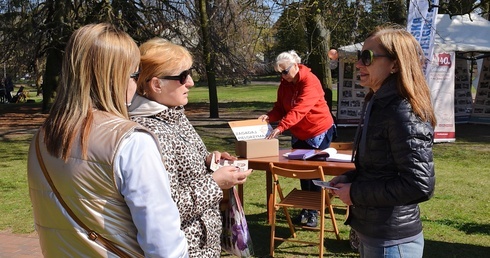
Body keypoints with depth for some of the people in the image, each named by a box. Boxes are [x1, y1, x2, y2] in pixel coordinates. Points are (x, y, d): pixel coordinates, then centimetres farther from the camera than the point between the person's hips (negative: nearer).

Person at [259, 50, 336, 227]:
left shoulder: (310, 82, -23)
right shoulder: (284, 84, 2)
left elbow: (300, 109, -35)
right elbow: (280, 107, 3)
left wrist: (280, 127, -44)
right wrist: (270, 117, -19)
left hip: (319, 132, -7)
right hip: (299, 134, 7)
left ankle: (314, 211, 8)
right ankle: (306, 208, 22)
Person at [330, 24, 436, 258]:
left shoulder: (405, 114, -22)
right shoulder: (378, 105, 7)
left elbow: (420, 184, -26)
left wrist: (355, 193, -19)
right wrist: (349, 179, 3)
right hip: (370, 233, 9)